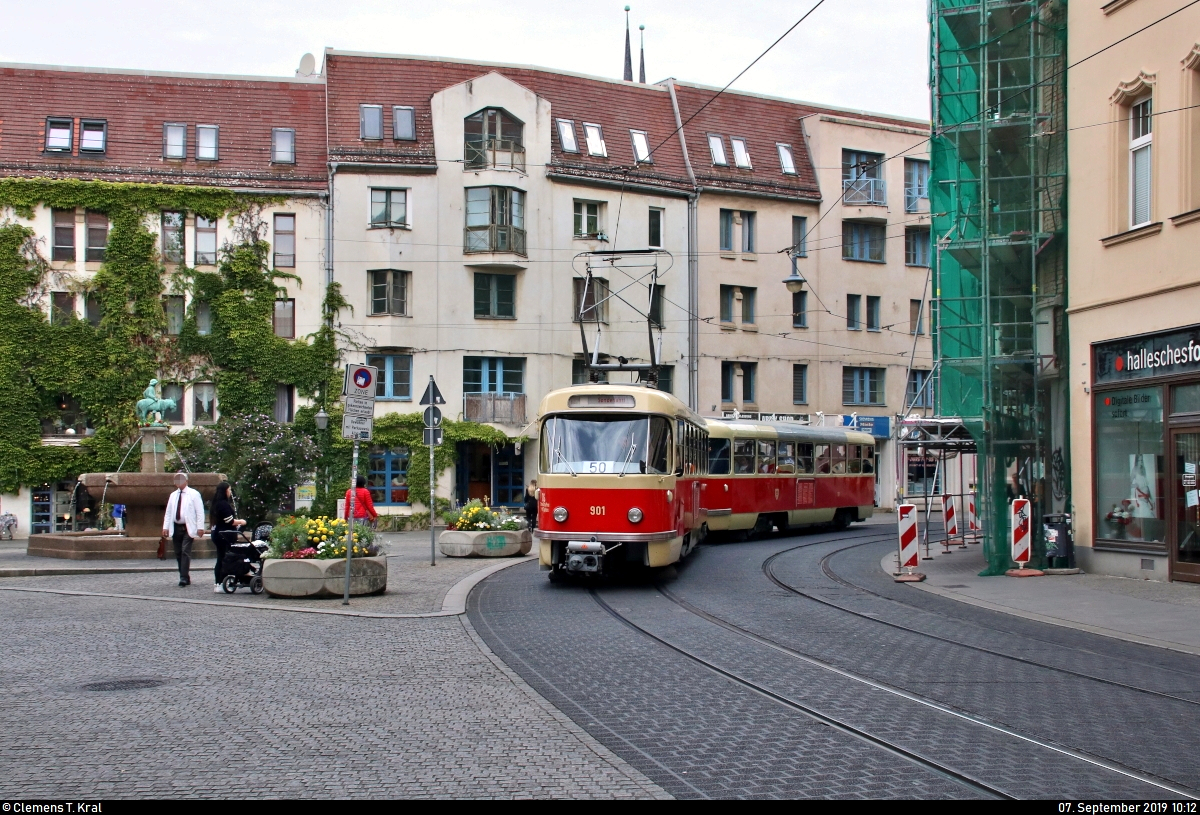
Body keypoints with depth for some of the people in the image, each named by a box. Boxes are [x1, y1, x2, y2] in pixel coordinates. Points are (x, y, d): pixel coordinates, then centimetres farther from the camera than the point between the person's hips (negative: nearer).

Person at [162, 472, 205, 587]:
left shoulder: (194, 494, 0)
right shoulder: (173, 495, 15)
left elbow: (200, 511, -4)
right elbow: (168, 512, 14)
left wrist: (200, 527, -11)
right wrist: (166, 526, 4)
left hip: (188, 528, -5)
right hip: (176, 528, 5)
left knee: (185, 552, -14)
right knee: (178, 553, 5)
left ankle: (184, 577, -16)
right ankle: (185, 577, 12)